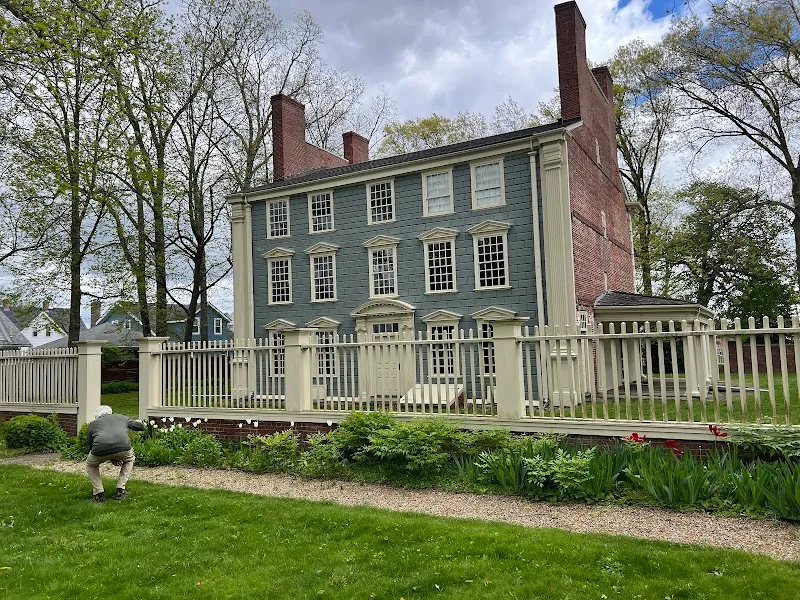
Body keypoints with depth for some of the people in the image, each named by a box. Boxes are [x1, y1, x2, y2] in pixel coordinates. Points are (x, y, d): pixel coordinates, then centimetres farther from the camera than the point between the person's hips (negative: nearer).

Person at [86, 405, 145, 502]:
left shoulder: (92, 424, 32)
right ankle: (120, 490, 28)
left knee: (90, 465, 36)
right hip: (123, 447, 0)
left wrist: (110, 458, 42)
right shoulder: (121, 417, 32)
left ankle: (99, 493, 25)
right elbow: (141, 426, 40)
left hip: (100, 450, 0)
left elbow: (91, 447, 36)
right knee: (129, 460, 36)